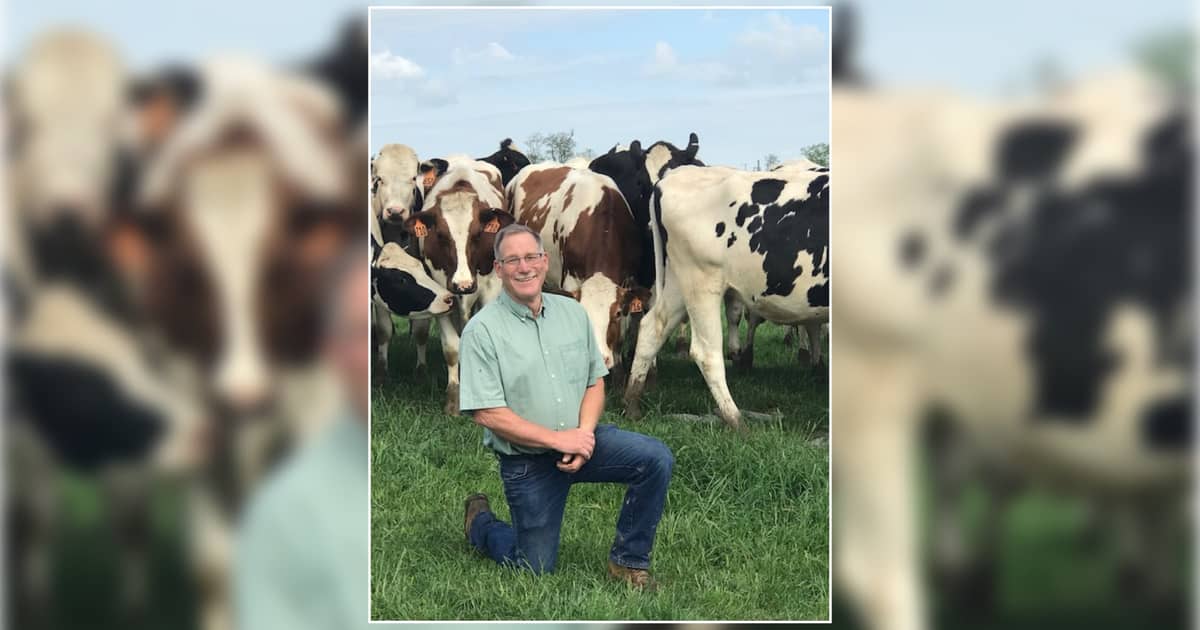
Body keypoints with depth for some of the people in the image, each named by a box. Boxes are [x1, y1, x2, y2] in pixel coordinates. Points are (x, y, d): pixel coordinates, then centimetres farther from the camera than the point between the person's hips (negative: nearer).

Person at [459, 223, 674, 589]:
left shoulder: (572, 312, 3)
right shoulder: (481, 331, -13)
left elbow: (595, 382, 7)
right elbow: (487, 413, -17)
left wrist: (584, 432, -13)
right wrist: (559, 439, -20)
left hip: (578, 439, 4)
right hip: (527, 460, -4)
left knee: (656, 459, -20)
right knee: (536, 569, 2)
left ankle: (628, 560, -4)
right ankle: (479, 523, 33)